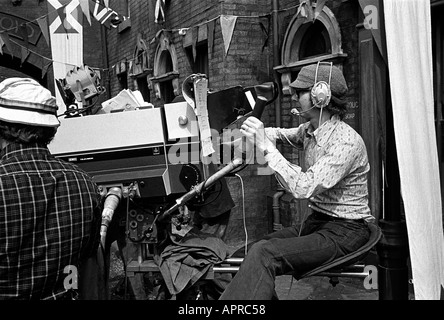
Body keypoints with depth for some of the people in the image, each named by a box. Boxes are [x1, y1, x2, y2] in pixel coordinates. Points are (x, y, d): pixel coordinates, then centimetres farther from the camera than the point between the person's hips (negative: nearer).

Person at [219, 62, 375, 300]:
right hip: (317, 222, 9)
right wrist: (259, 134, 4)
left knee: (263, 254, -25)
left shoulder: (346, 142, -21)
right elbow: (280, 134, 28)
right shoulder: (309, 130, 6)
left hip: (345, 231, -9)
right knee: (251, 249, -3)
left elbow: (303, 187, -30)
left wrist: (265, 146, -27)